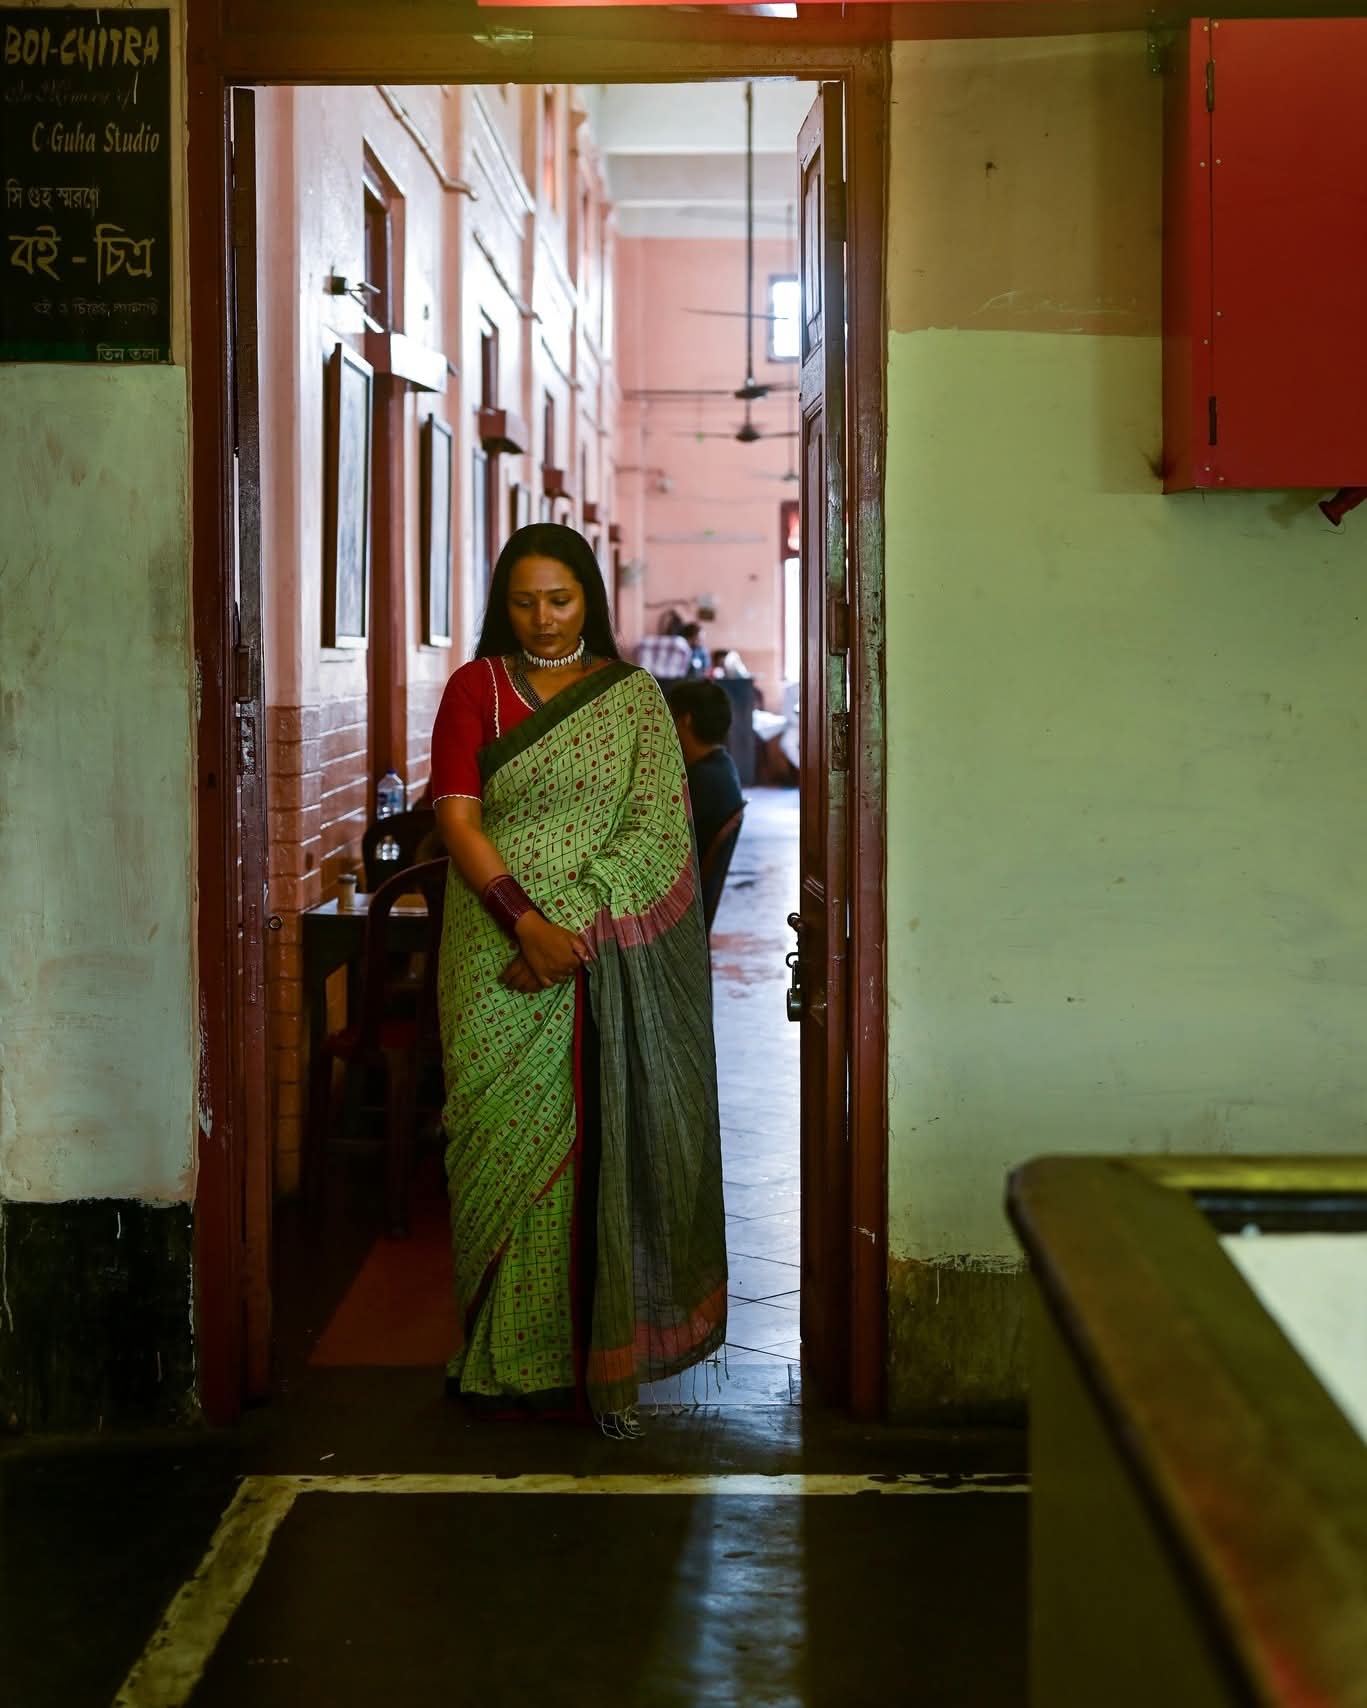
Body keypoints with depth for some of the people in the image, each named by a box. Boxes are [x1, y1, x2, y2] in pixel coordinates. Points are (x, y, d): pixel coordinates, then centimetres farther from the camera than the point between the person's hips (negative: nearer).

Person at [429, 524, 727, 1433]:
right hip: (502, 961, 0)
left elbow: (657, 827, -3)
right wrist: (528, 924, -17)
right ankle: (513, 1357, 8)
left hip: (614, 959, 0)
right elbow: (458, 820, -4)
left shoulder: (634, 695, 7)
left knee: (610, 1145, 1)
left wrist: (576, 925, -15)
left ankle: (604, 1356, 8)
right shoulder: (475, 688, 5)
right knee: (509, 1143, 0)